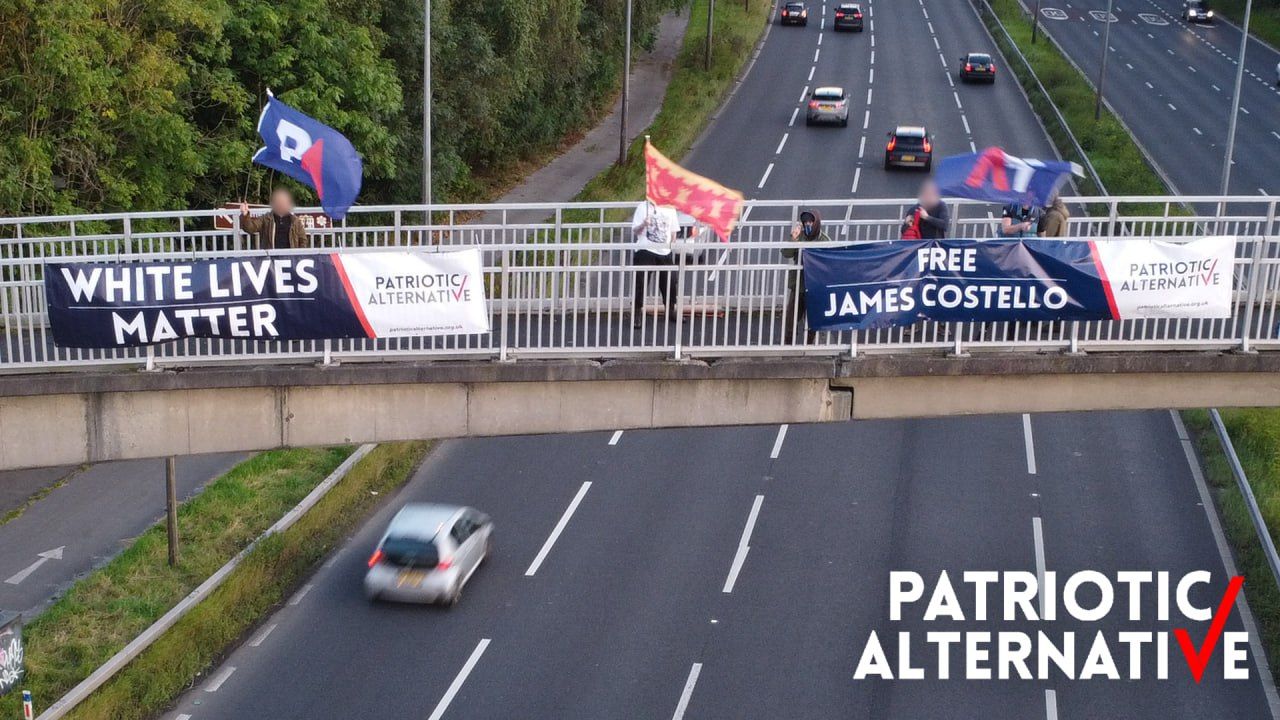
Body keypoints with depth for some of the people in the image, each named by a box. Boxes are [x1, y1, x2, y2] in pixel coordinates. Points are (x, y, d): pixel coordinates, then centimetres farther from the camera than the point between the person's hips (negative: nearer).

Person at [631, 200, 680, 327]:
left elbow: (673, 231, 14)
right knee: (641, 283, -4)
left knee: (669, 282, 11)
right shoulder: (643, 207, -3)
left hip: (664, 252, 4)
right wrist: (643, 224, -24)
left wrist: (672, 246, 7)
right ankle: (636, 314, 5)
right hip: (645, 251, -4)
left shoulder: (670, 209, 6)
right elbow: (635, 231, -5)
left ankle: (671, 311, 28)